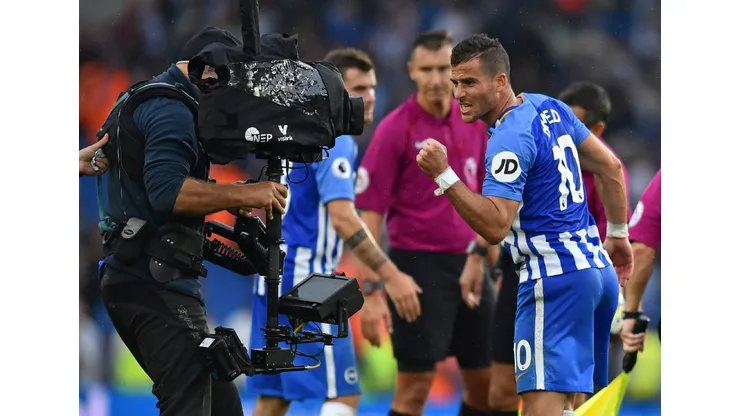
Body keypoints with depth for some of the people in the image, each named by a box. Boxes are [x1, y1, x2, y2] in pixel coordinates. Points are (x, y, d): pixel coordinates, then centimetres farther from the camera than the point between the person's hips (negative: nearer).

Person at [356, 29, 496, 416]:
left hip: (469, 265, 6)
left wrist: (484, 255, 8)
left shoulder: (475, 122, 6)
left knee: (486, 381, 8)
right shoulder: (395, 129, -9)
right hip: (418, 265, -6)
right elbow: (370, 214, -10)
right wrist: (372, 292, -15)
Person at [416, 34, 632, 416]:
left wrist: (443, 176, -24)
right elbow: (610, 167, 19)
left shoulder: (509, 139, -16)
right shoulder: (550, 108, 11)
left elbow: (495, 227, -22)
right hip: (598, 268, 10)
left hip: (554, 276, -10)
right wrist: (617, 235, 28)